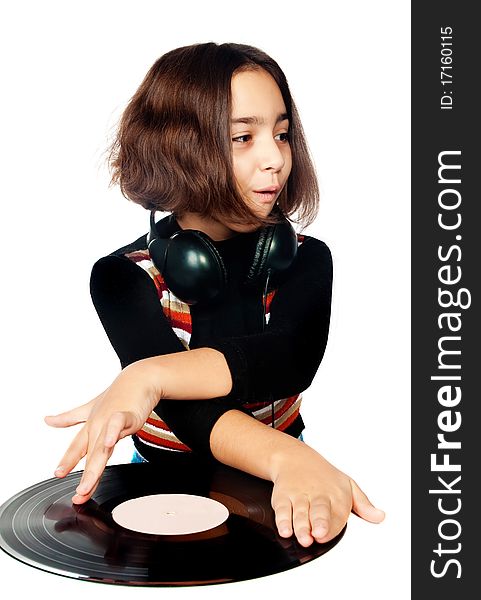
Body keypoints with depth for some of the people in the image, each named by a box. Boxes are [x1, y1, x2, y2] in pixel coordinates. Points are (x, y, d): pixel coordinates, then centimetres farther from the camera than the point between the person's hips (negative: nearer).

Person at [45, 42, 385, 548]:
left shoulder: (306, 260, 0)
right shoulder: (125, 276, -7)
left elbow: (292, 361, -21)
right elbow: (189, 415, -21)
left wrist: (151, 376, -35)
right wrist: (287, 458, -41)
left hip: (279, 488, 1)